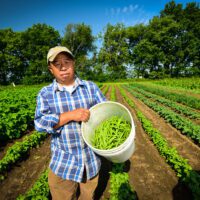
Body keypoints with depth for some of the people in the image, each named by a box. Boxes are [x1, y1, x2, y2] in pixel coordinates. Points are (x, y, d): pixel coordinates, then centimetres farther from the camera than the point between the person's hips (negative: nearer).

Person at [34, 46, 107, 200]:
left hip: (92, 158, 1)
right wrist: (71, 115, -24)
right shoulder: (45, 94, -4)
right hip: (62, 162, 0)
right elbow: (40, 123, -13)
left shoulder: (91, 87, -2)